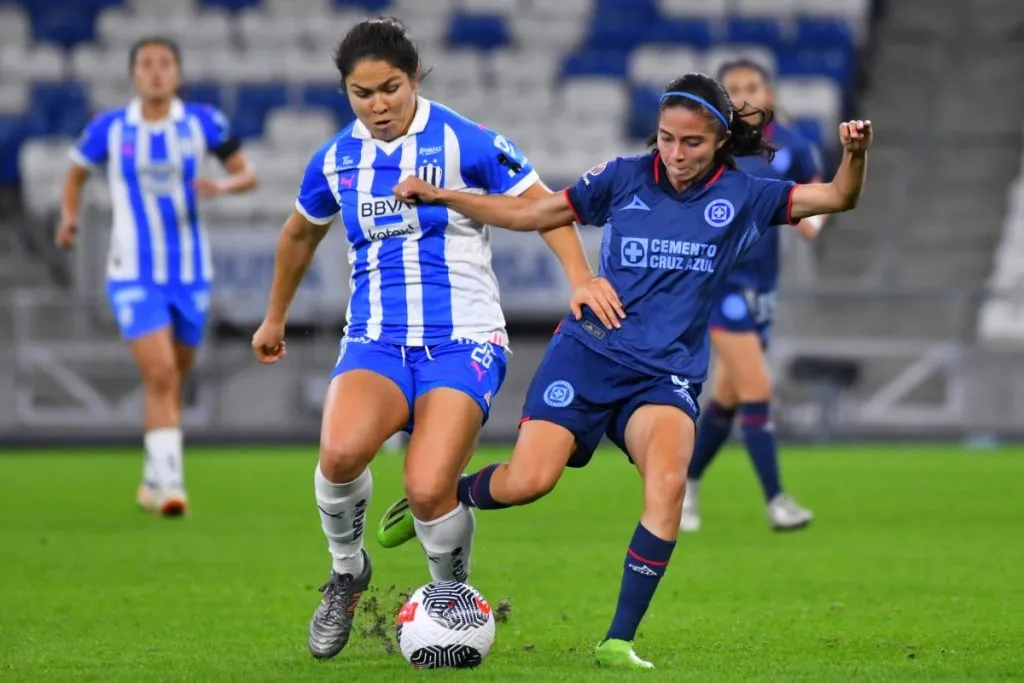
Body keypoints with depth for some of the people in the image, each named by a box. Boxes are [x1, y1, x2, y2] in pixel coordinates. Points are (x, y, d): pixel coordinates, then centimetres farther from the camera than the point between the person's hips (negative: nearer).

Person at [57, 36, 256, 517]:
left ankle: (153, 480, 33)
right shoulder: (109, 129, -4)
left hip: (191, 273, 3)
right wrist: (69, 216, -8)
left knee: (172, 380, 14)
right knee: (159, 374, -19)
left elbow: (246, 174, 3)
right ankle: (169, 483, -21)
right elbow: (76, 174, 11)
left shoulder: (202, 123, -3)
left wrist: (222, 185, -19)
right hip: (134, 274, -3)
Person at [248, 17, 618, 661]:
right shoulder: (336, 160, 8)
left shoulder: (466, 142, -6)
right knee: (341, 451, -29)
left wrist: (582, 279, -15)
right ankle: (347, 571, 1)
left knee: (428, 490, -23)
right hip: (375, 341, 3)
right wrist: (275, 318, 37)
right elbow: (301, 233, 27)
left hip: (462, 341, -3)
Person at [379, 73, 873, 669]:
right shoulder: (624, 179, 4)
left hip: (666, 374, 0)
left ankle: (620, 641, -21)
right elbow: (534, 213, 11)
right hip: (589, 352, 0)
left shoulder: (743, 196, 3)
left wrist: (856, 154, -20)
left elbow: (838, 197, 1)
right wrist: (438, 196, 4)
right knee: (527, 481, -18)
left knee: (668, 482, -29)